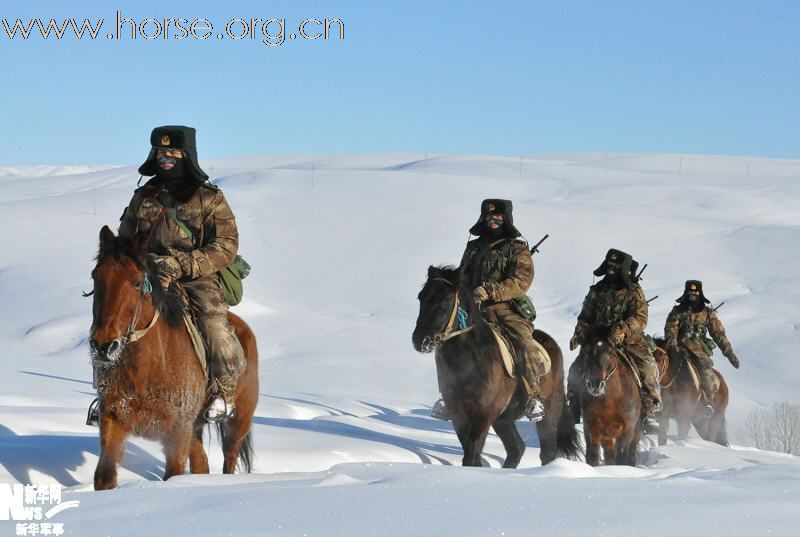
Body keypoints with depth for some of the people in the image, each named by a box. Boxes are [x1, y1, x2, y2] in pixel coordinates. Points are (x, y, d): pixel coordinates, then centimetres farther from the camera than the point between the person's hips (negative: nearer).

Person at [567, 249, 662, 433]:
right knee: (577, 370, -8)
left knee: (647, 367, -25)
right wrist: (579, 335, -3)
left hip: (628, 340, -3)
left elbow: (640, 318, -15)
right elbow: (586, 317, 15)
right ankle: (573, 412, 8)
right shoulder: (597, 290, 10)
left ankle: (650, 412, -20)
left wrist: (623, 329, -32)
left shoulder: (634, 291, -1)